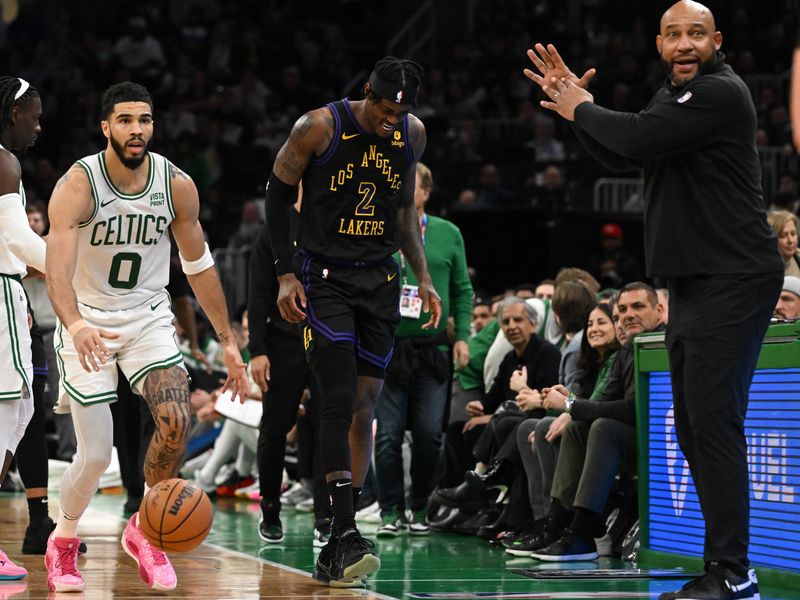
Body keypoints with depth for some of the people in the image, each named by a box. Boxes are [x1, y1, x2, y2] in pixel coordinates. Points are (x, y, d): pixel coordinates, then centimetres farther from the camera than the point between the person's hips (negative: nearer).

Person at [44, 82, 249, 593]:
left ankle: (144, 530, 5)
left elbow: (199, 265, 4)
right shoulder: (78, 185, -20)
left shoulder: (177, 185, -8)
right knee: (96, 454, -7)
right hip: (88, 325, -3)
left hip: (148, 316, 3)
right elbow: (58, 270, -32)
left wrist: (229, 342, 4)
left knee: (177, 422, -19)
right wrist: (75, 326, -52)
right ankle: (63, 542, 22)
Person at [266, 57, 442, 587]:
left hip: (380, 282, 5)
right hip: (324, 278, -5)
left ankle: (337, 545, 8)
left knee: (365, 408, 2)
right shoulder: (320, 127, -13)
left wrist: (422, 277, 11)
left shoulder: (413, 134, 1)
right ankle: (346, 535, -19)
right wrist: (285, 275, -10)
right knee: (340, 400, -17)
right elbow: (278, 196, -3)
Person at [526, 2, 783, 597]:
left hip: (732, 280, -10)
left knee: (713, 421, -14)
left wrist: (580, 109, -4)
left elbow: (636, 138, -21)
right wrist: (578, 106, 12)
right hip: (693, 282, 10)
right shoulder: (676, 95, 18)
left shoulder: (721, 92, -13)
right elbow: (622, 156, 25)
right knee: (694, 427, 11)